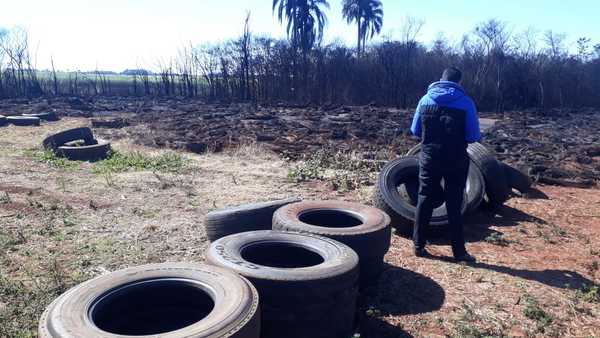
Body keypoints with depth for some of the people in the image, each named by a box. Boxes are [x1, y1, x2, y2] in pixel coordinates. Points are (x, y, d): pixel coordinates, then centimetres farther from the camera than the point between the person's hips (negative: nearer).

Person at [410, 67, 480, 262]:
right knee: (454, 205, 7)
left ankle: (419, 245, 18)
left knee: (425, 201, 12)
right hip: (456, 160, -2)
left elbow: (415, 131, 5)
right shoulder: (466, 102, -6)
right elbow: (473, 136, -7)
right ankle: (459, 251, 14)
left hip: (429, 158, 2)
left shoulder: (426, 99, 1)